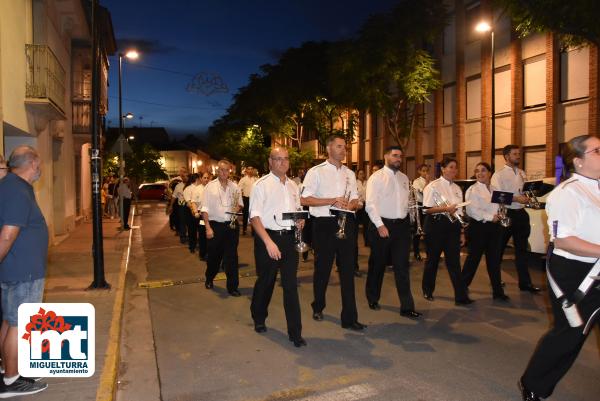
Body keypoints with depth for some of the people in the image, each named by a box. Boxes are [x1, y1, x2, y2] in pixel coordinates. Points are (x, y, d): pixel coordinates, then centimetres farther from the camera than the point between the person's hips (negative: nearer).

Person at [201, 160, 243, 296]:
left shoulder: (234, 187, 5)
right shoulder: (210, 186, -2)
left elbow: (240, 204, 15)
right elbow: (205, 209, -5)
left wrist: (238, 207, -9)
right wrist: (208, 227, -12)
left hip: (232, 225, 1)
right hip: (215, 225, -1)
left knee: (231, 257, 2)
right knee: (214, 255, 14)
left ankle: (232, 286, 11)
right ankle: (209, 279, 40)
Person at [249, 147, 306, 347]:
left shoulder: (293, 186, 11)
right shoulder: (261, 185, -8)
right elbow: (255, 217, -13)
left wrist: (300, 220, -1)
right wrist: (269, 242, -23)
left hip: (289, 237, 4)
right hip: (268, 237, -4)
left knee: (291, 285, 4)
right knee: (266, 281, 11)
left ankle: (295, 332, 11)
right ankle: (259, 319, 37)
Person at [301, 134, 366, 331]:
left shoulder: (349, 173, 15)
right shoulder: (316, 172, -2)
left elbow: (355, 199, 17)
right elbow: (305, 199, -10)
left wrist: (350, 205, -7)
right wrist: (333, 201, -16)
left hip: (346, 223, 4)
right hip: (324, 224, -4)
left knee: (347, 269, 3)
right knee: (323, 268, 9)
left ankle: (349, 318, 8)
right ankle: (318, 307, 32)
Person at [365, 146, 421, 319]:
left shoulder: (404, 178, 12)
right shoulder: (376, 177, -6)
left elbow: (407, 201, 17)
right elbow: (370, 204, -14)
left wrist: (408, 222, 8)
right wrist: (380, 225, -21)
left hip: (402, 225, 4)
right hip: (381, 224, -4)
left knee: (402, 266, 2)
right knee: (378, 264, 10)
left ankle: (407, 307, 6)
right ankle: (373, 299, 30)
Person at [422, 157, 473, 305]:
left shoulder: (457, 188, 12)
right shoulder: (433, 186, -6)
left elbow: (459, 211, 14)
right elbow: (427, 209, -12)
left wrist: (462, 232, 11)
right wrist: (445, 209, -25)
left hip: (453, 226, 5)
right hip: (436, 225, -5)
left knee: (454, 261, 1)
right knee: (433, 259, 7)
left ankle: (460, 296, 3)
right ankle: (427, 291, 26)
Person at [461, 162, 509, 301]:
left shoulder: (495, 190, 13)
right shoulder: (472, 190, -7)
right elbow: (472, 210, -18)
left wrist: (499, 216, 0)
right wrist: (490, 217, -19)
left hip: (494, 227, 6)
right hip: (478, 227, -6)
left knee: (494, 259, 9)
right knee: (474, 258, 1)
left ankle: (497, 291, 17)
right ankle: (462, 287, 15)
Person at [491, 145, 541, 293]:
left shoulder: (522, 173, 13)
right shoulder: (499, 175, -7)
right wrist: (516, 198, -22)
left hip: (521, 214, 6)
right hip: (506, 214, -6)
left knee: (521, 249, 9)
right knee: (499, 248, 7)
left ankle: (525, 282, 15)